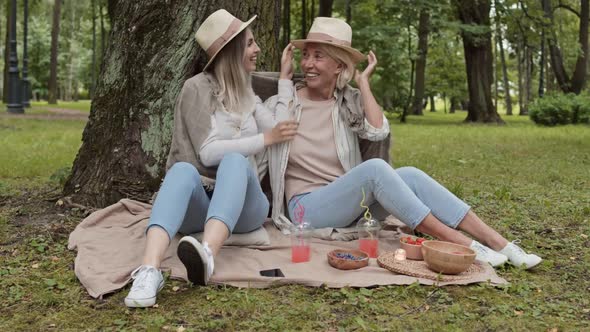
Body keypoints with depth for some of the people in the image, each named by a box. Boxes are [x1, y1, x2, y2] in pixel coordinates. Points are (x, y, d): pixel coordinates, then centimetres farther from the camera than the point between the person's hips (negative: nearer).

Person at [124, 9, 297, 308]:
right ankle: (149, 270, -58)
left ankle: (207, 255, -58)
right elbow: (208, 152, -11)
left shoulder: (247, 94, 19)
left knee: (235, 160, -31)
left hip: (243, 204, 3)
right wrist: (265, 139, -10)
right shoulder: (198, 88, -1)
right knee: (183, 169, -36)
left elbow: (282, 133, 11)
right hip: (198, 204, -3)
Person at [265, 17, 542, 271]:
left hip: (353, 202, 4)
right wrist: (284, 79, -11)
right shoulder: (283, 102, 2)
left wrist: (363, 82, -6)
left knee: (409, 175, -22)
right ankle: (461, 245, -30)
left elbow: (378, 131, -13)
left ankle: (499, 244, -21)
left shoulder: (350, 100, 7)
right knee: (374, 168, -30)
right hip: (309, 208, -4)